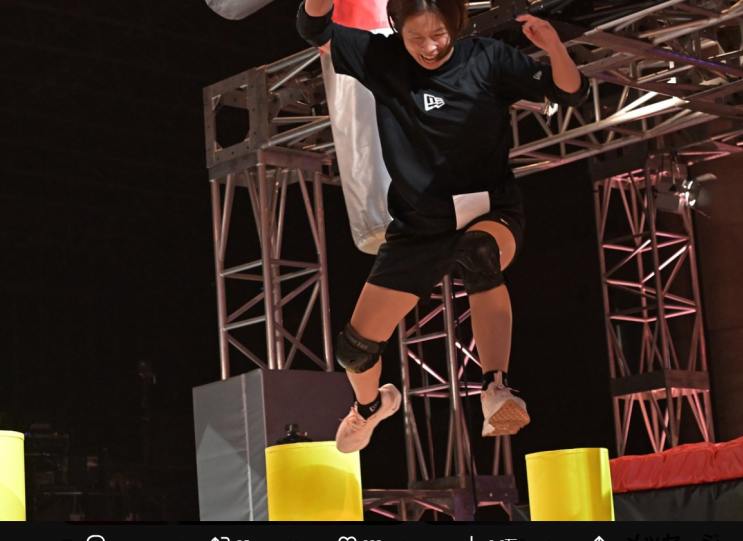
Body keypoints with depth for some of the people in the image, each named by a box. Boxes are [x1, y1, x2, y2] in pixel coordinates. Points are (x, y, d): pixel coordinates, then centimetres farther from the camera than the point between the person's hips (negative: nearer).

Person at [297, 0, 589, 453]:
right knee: (356, 346, 4)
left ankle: (497, 390, -47)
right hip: (418, 228, 3)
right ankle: (372, 404, 39)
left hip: (490, 214, -3)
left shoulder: (488, 59, -11)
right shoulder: (383, 59, -6)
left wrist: (555, 48, -33)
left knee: (478, 252, -42)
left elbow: (573, 94, -12)